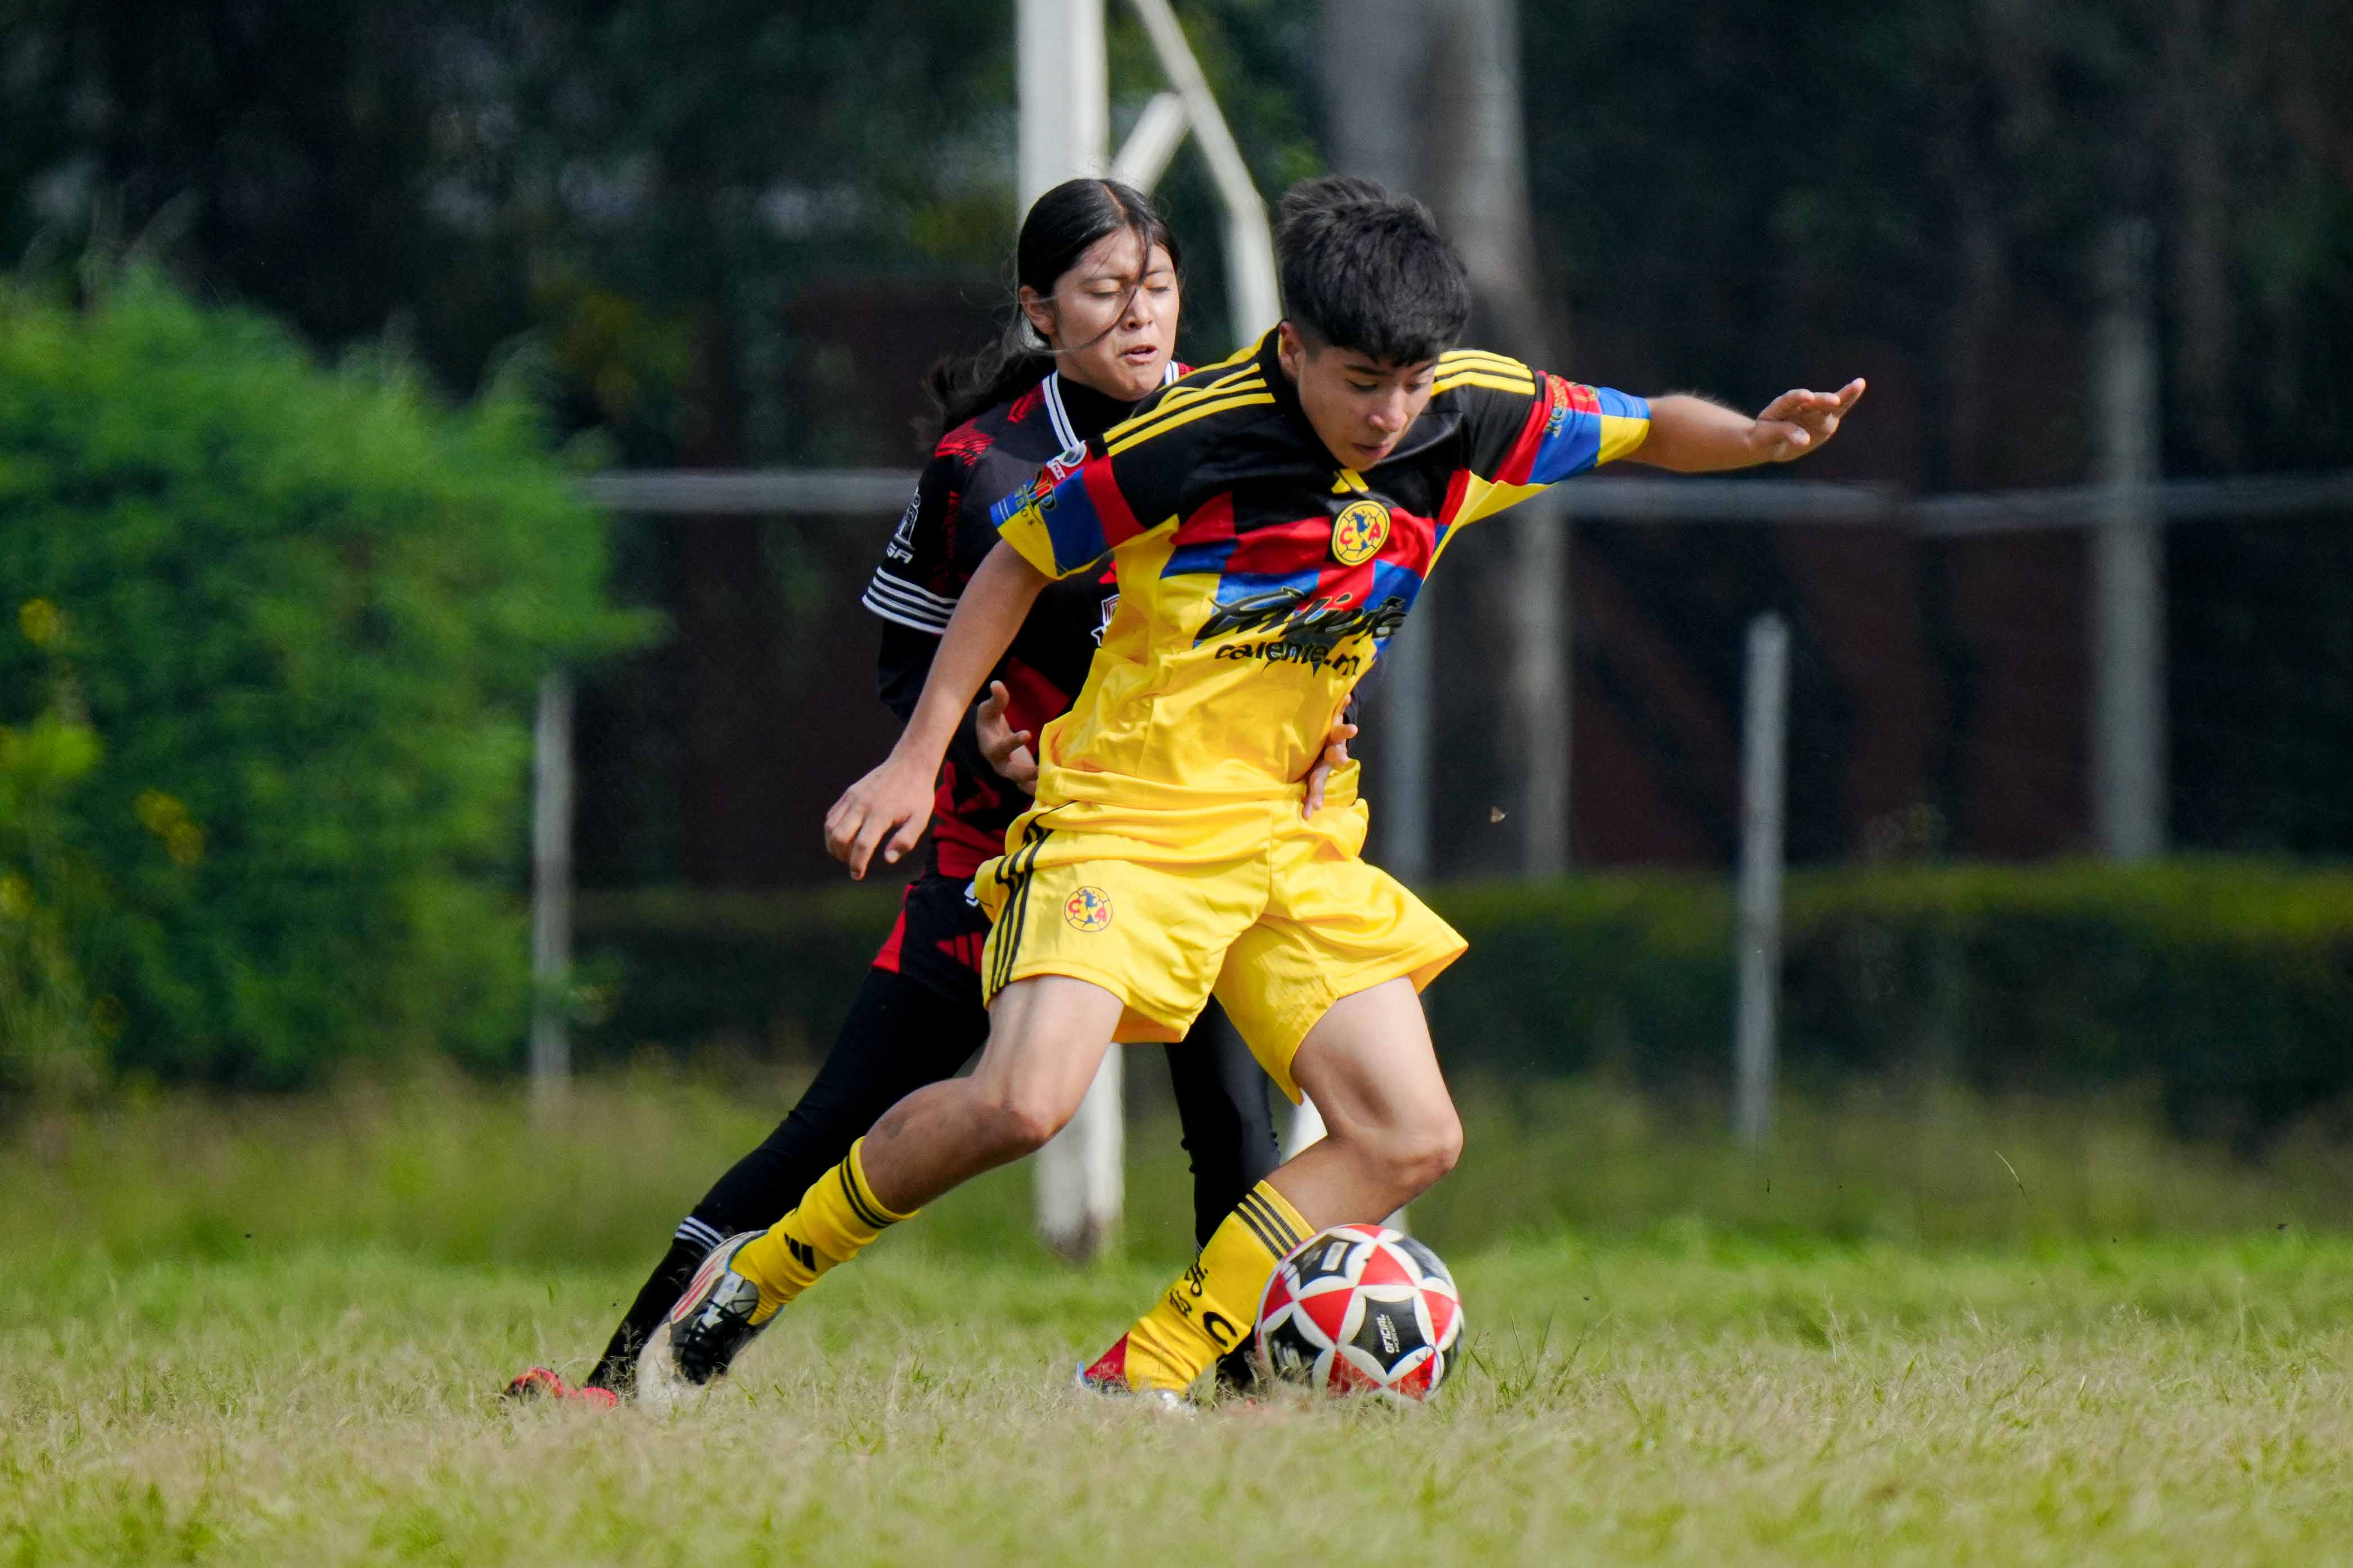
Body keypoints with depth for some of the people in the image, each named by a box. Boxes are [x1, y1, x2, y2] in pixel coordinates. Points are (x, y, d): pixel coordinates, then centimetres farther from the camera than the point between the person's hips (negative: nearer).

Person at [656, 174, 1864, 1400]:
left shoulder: (1477, 414, -4)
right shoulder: (1192, 438, -18)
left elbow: (1643, 427, 13)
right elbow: (1021, 558, -4)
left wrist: (1753, 438, -10)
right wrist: (916, 760, -4)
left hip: (1294, 835, 6)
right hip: (1128, 810, -6)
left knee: (1409, 1139, -4)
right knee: (1024, 1101, -25)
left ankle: (1141, 1376, 0)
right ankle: (752, 1277, -4)